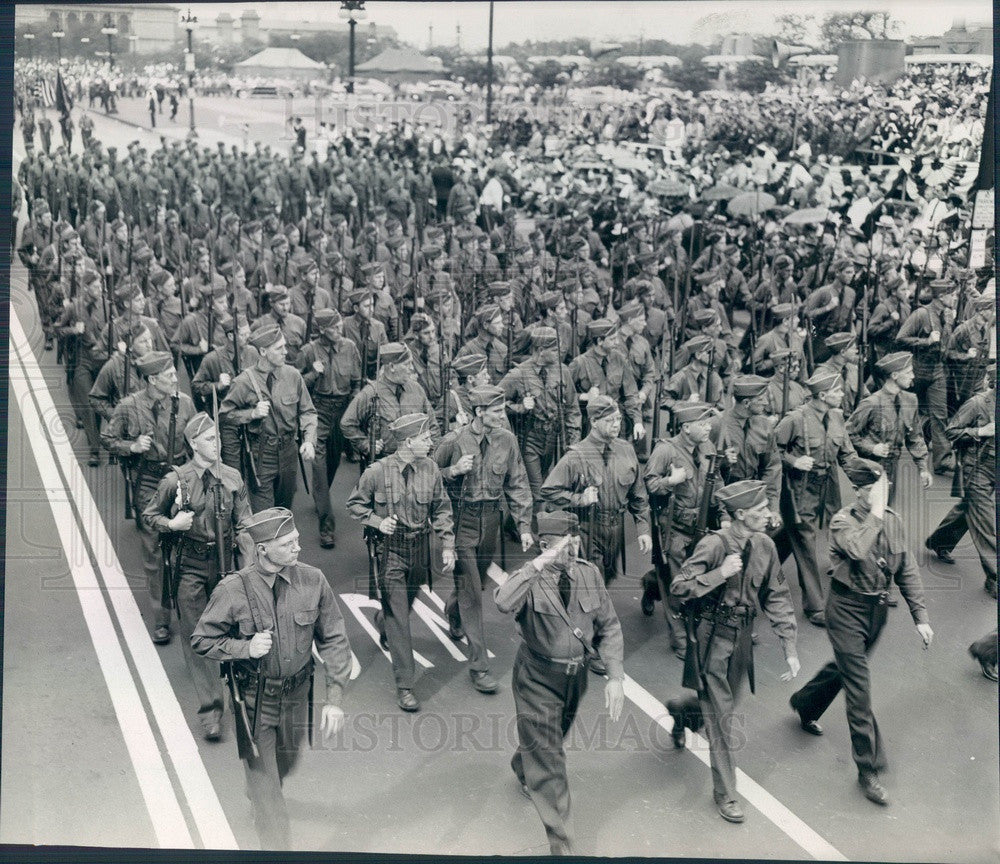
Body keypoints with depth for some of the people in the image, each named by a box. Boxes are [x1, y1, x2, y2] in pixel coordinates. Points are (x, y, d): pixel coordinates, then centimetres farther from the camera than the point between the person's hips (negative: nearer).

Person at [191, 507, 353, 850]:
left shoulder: (313, 581, -13)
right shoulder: (233, 590, -20)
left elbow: (334, 639, -6)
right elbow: (201, 640, -7)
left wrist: (334, 698, -11)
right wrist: (245, 647, -25)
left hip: (297, 693, 4)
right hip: (253, 697, -4)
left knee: (285, 764, 27)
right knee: (263, 776, 0)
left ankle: (258, 795, 61)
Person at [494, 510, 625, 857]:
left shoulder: (590, 574, -7)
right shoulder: (532, 578, -20)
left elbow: (609, 626, -1)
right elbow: (504, 603, -43)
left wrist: (616, 676, -9)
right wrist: (540, 564, -44)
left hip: (575, 676, 5)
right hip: (538, 679, -5)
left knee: (550, 739, 28)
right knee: (548, 760, -3)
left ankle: (522, 770, 62)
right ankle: (561, 845, 7)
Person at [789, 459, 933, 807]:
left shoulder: (893, 521, -2)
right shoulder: (843, 522, -17)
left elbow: (907, 572, 3)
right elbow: (856, 550, -41)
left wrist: (920, 617, -1)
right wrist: (875, 514, -32)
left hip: (877, 608, 6)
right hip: (847, 608, -6)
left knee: (845, 667, 26)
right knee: (859, 688, -5)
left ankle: (805, 704, 55)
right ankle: (869, 769, 4)